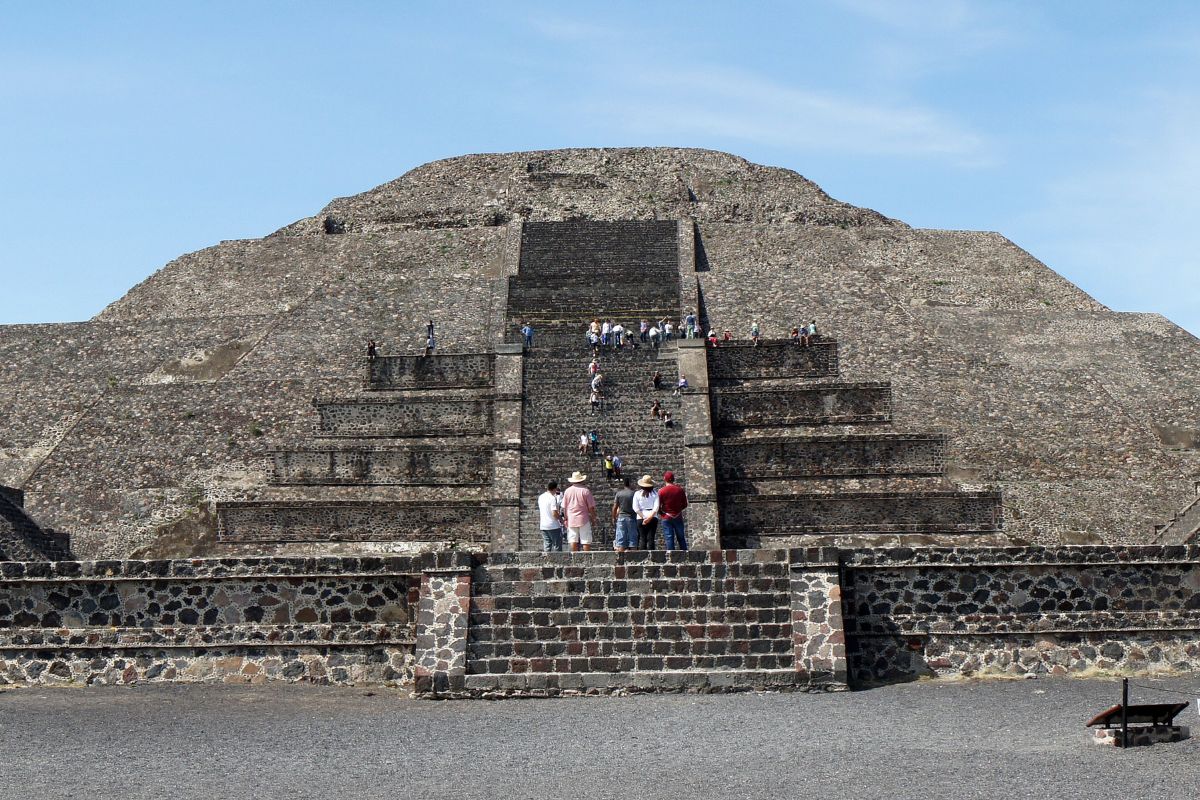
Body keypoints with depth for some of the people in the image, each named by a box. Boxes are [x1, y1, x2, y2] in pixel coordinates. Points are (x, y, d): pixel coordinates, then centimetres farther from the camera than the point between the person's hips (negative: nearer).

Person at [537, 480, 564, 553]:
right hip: (553, 526, -7)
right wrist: (560, 518, -3)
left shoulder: (540, 497, 9)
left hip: (543, 525, 7)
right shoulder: (553, 498, -15)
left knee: (546, 547, 9)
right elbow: (554, 513, -19)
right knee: (557, 547, 1)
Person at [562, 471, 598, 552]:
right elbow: (591, 507, -5)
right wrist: (593, 518, 6)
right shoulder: (585, 490, -7)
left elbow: (564, 507, 9)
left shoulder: (567, 491, 4)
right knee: (586, 541, 0)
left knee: (573, 541, 5)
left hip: (571, 519, 3)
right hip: (584, 519, -3)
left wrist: (566, 519, 18)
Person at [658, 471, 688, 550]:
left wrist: (661, 513, 13)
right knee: (681, 538, 11)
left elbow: (658, 506, -7)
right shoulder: (680, 489, -1)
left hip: (666, 518, -2)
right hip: (678, 517, 2)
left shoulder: (661, 491, -9)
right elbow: (685, 504, 5)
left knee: (669, 538, 0)